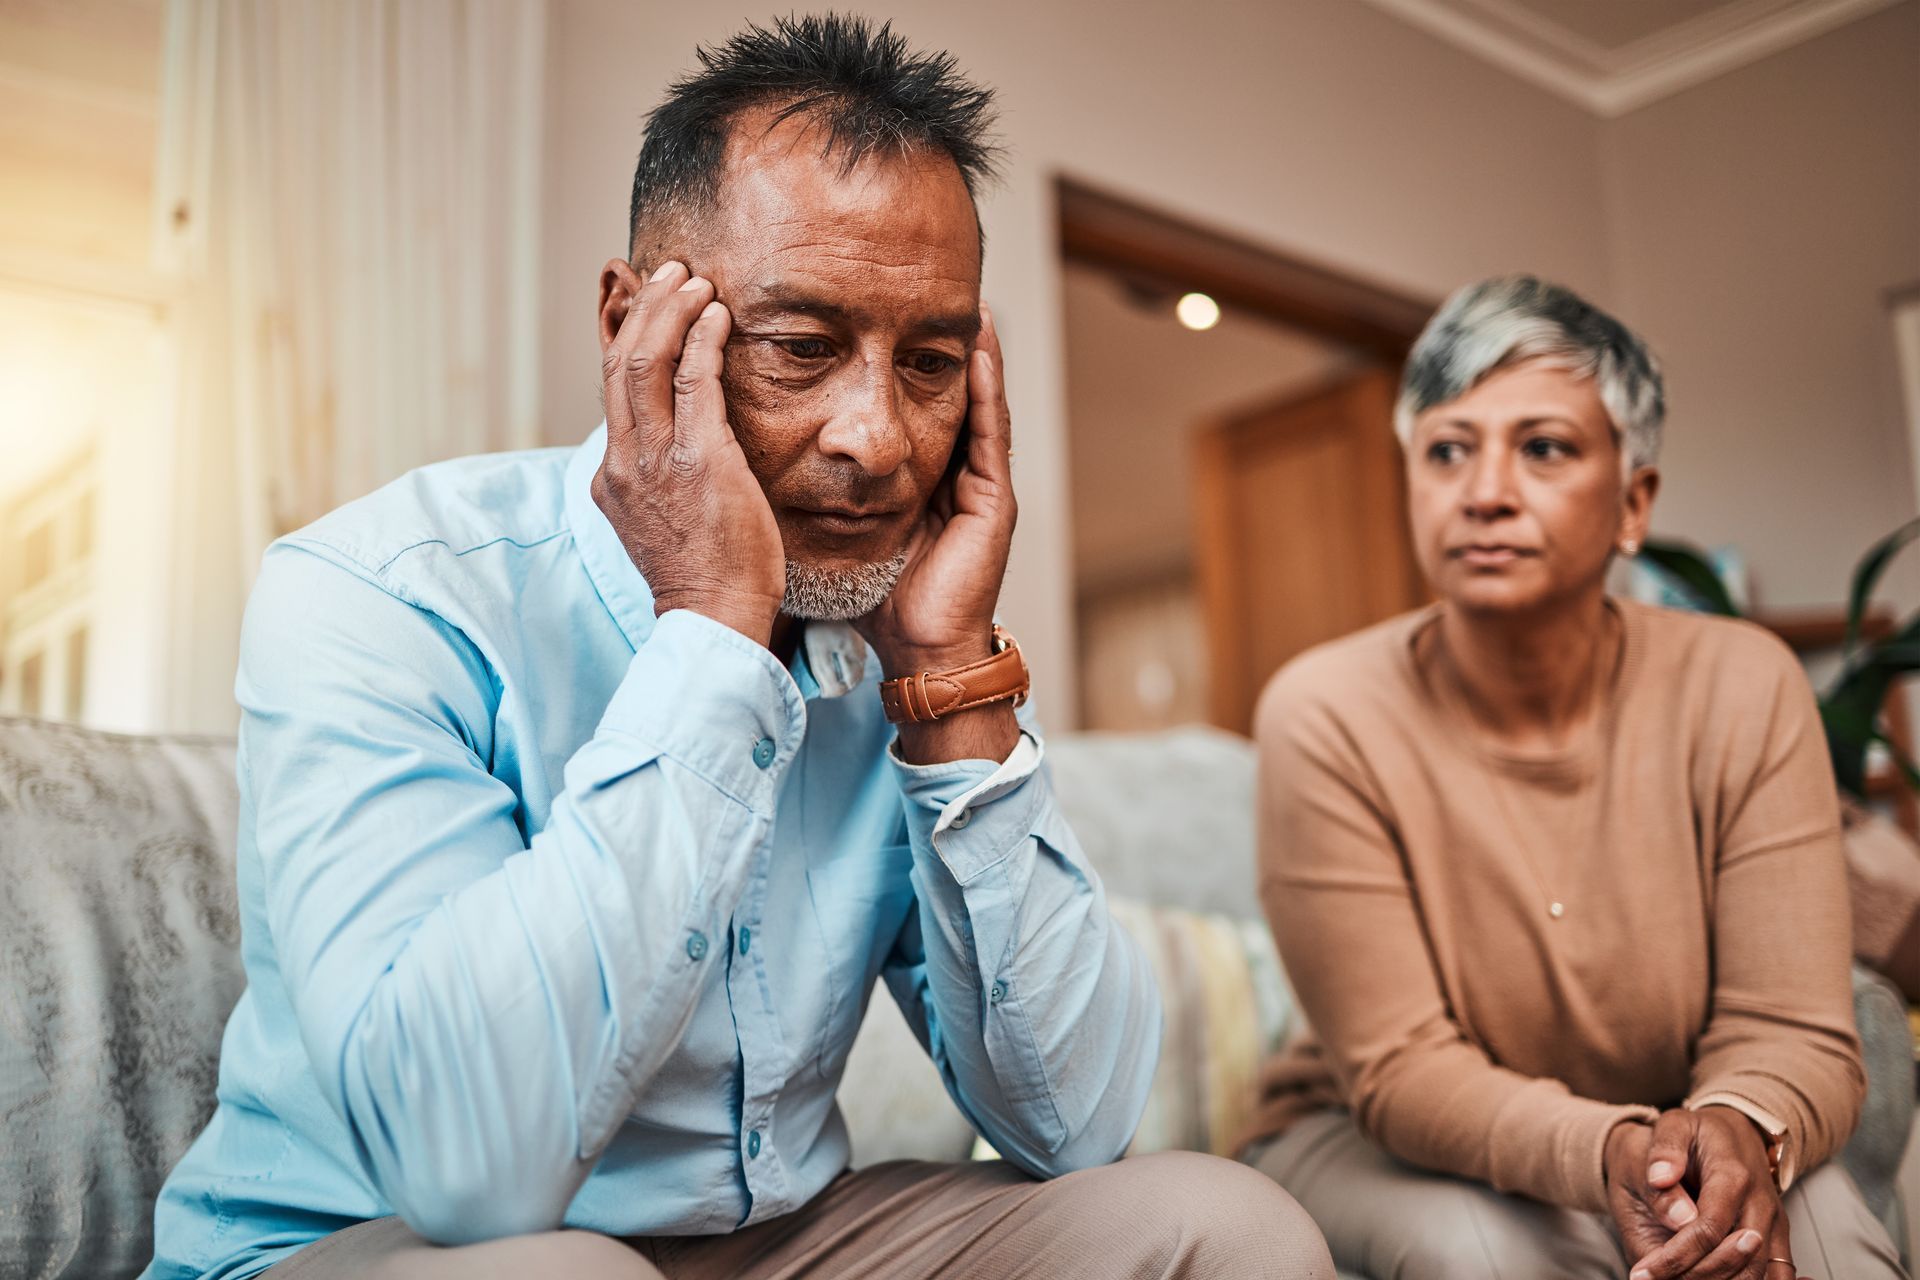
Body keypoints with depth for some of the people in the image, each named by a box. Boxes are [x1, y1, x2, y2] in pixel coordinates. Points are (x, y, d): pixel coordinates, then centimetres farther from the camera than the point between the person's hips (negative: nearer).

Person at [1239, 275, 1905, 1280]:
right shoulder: (1325, 717, -19)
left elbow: (1791, 1031, -12)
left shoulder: (1744, 688, -12)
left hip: (1660, 1142, 2)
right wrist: (1606, 1148, -37)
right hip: (1377, 1146, -2)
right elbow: (1398, 1068, -19)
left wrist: (1740, 1129, -35)